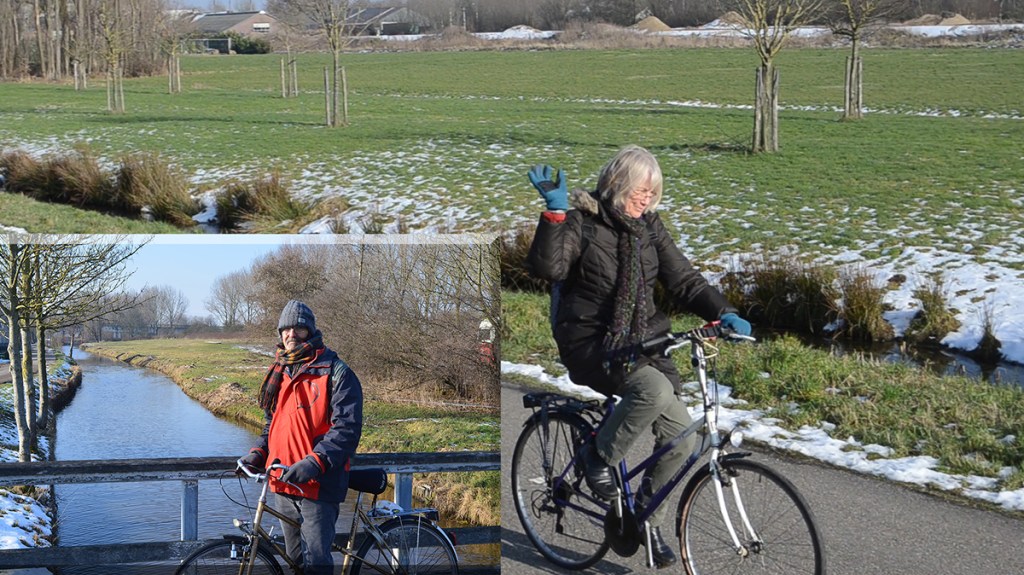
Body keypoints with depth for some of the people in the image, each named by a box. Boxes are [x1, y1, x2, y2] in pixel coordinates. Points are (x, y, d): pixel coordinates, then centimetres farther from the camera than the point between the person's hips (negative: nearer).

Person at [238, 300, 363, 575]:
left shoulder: (335, 373, -7)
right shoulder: (279, 374, 16)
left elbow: (347, 428, -15)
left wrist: (315, 462, -27)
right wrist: (258, 453, 8)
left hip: (318, 486, -7)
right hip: (283, 483, 7)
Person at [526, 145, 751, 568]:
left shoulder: (649, 227, 9)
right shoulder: (581, 222, -7)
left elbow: (683, 279, 8)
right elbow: (548, 267, -24)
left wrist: (723, 312, -7)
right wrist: (555, 212, -33)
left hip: (642, 341, 6)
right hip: (590, 343, -6)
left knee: (681, 436, -6)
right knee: (655, 390, -34)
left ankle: (647, 519, 17)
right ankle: (600, 456, -7)